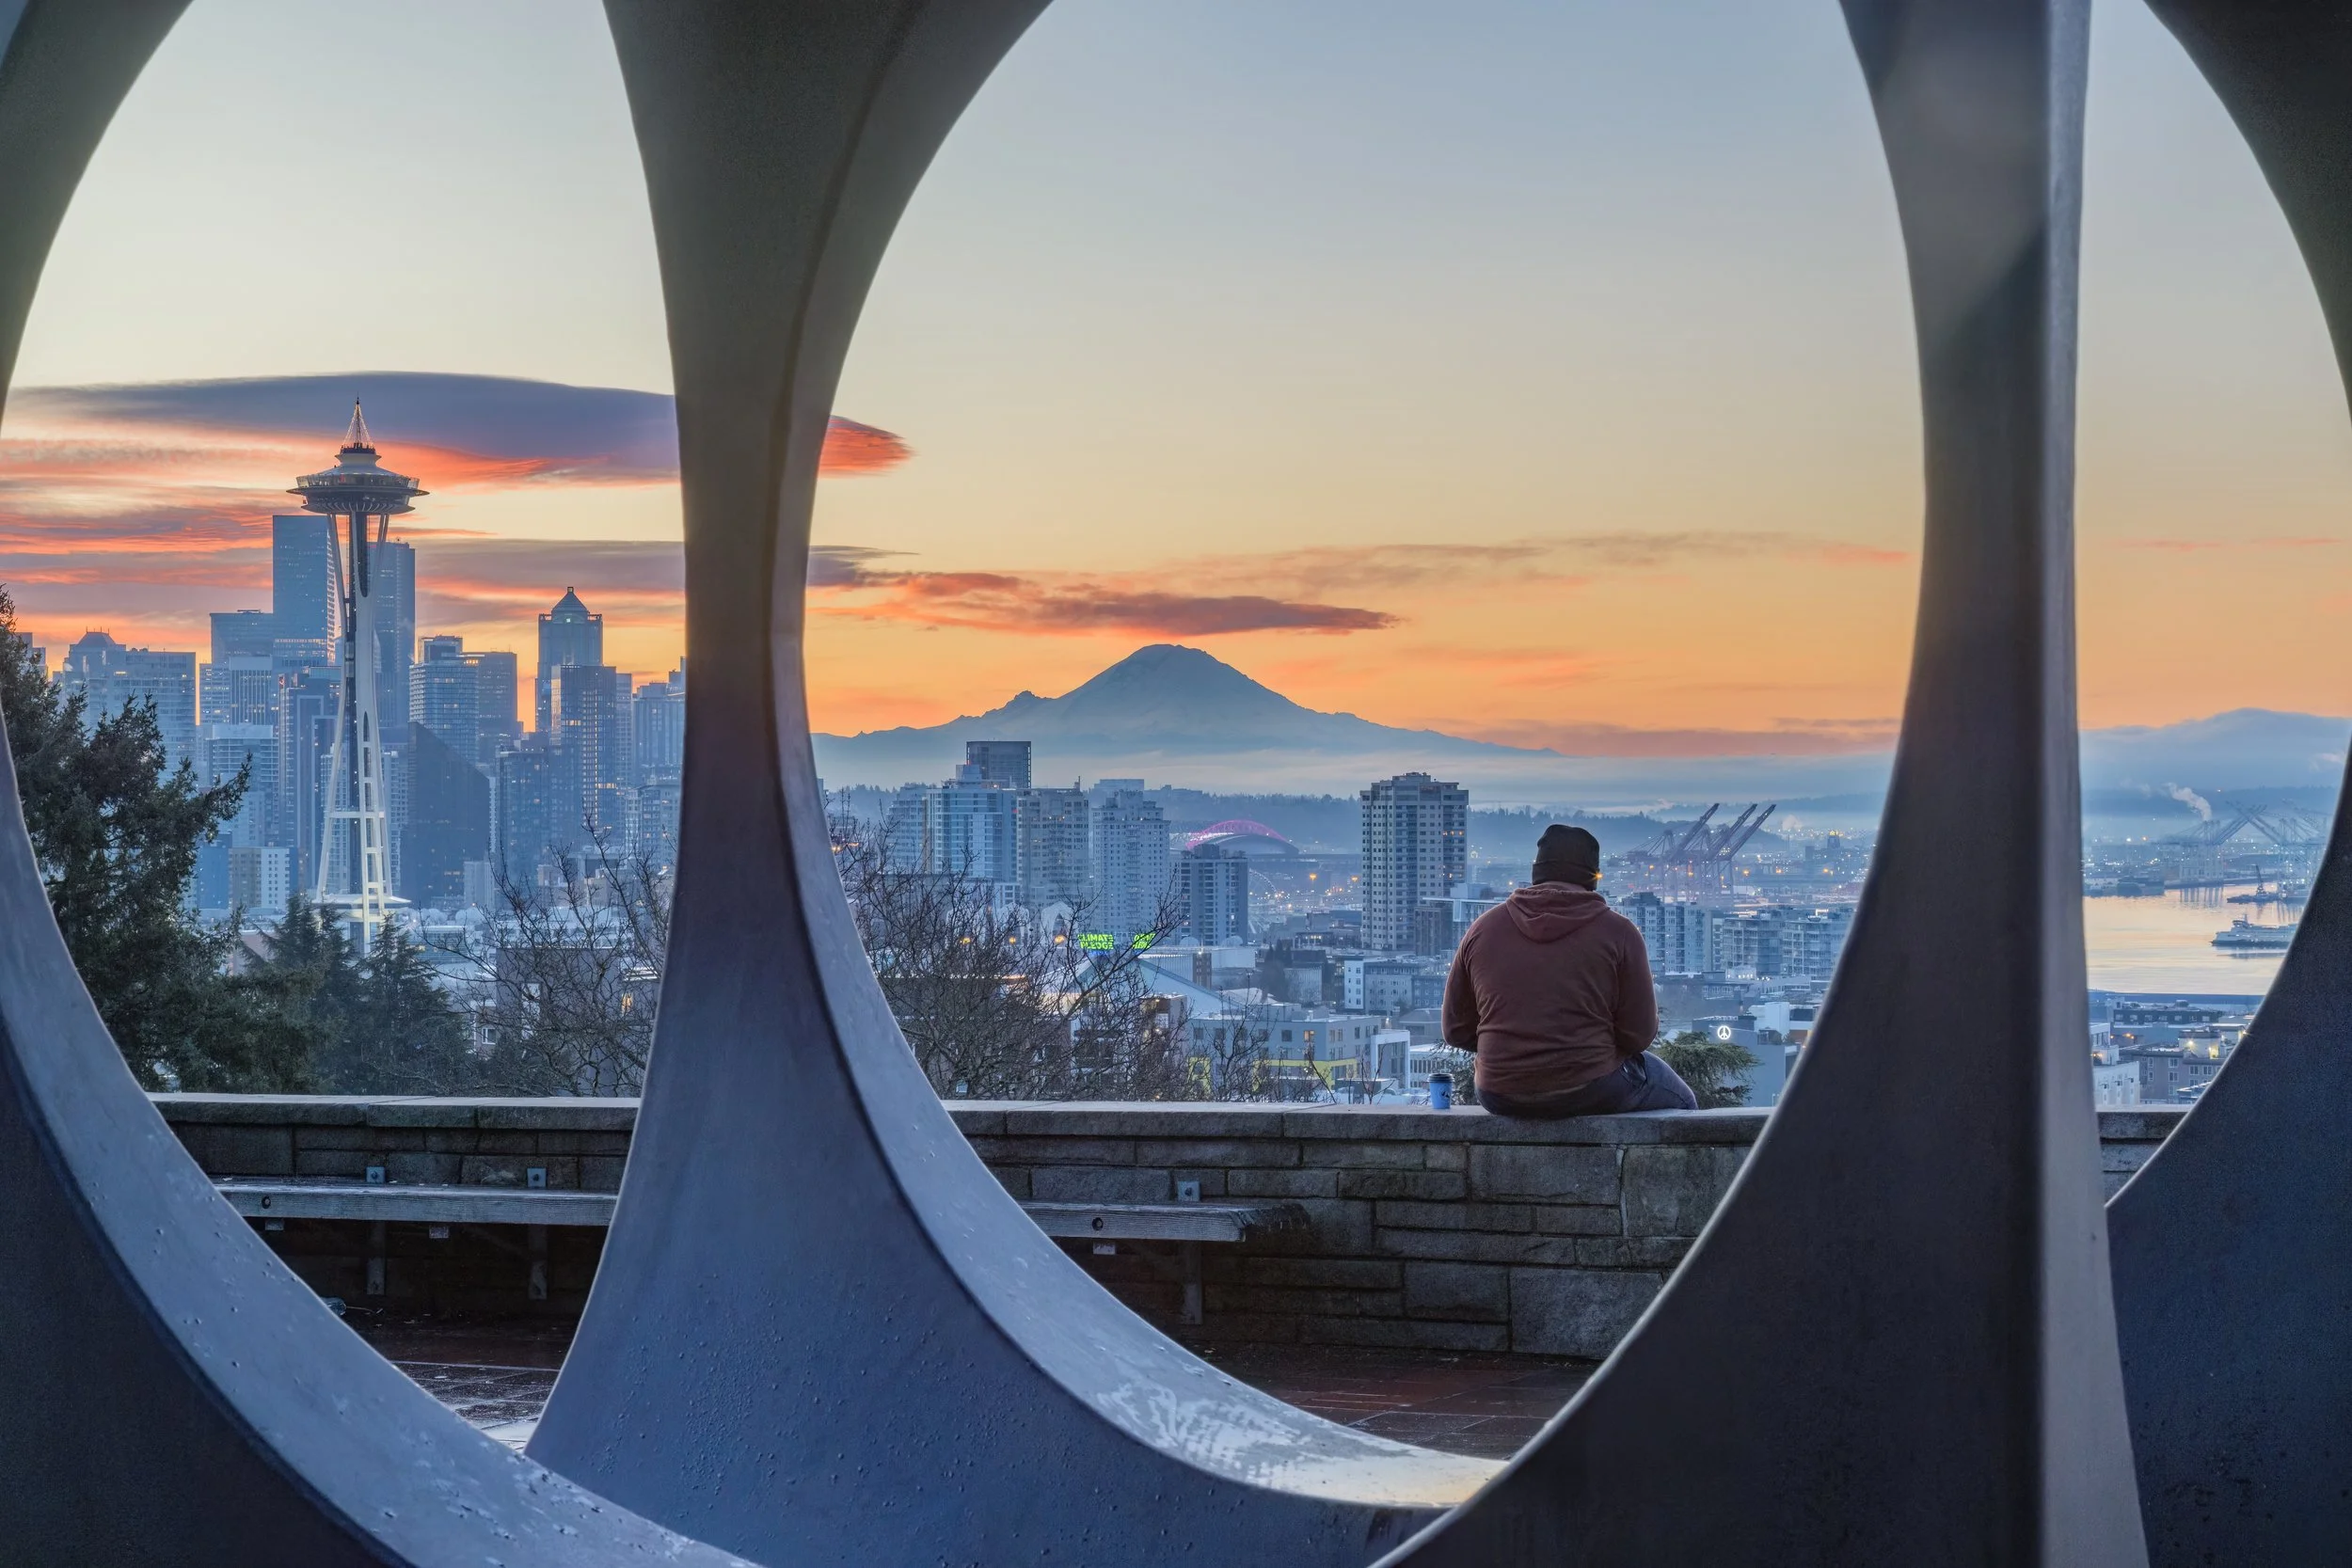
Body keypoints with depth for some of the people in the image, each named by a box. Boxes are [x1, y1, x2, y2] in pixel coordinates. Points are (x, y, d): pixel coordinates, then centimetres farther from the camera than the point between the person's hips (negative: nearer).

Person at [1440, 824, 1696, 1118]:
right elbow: (1638, 1035, -8)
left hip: (1501, 1099, 4)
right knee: (1680, 1103, 26)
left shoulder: (1482, 929, 2)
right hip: (1593, 1093, -4)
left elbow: (1456, 1030, 5)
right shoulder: (1617, 932, -7)